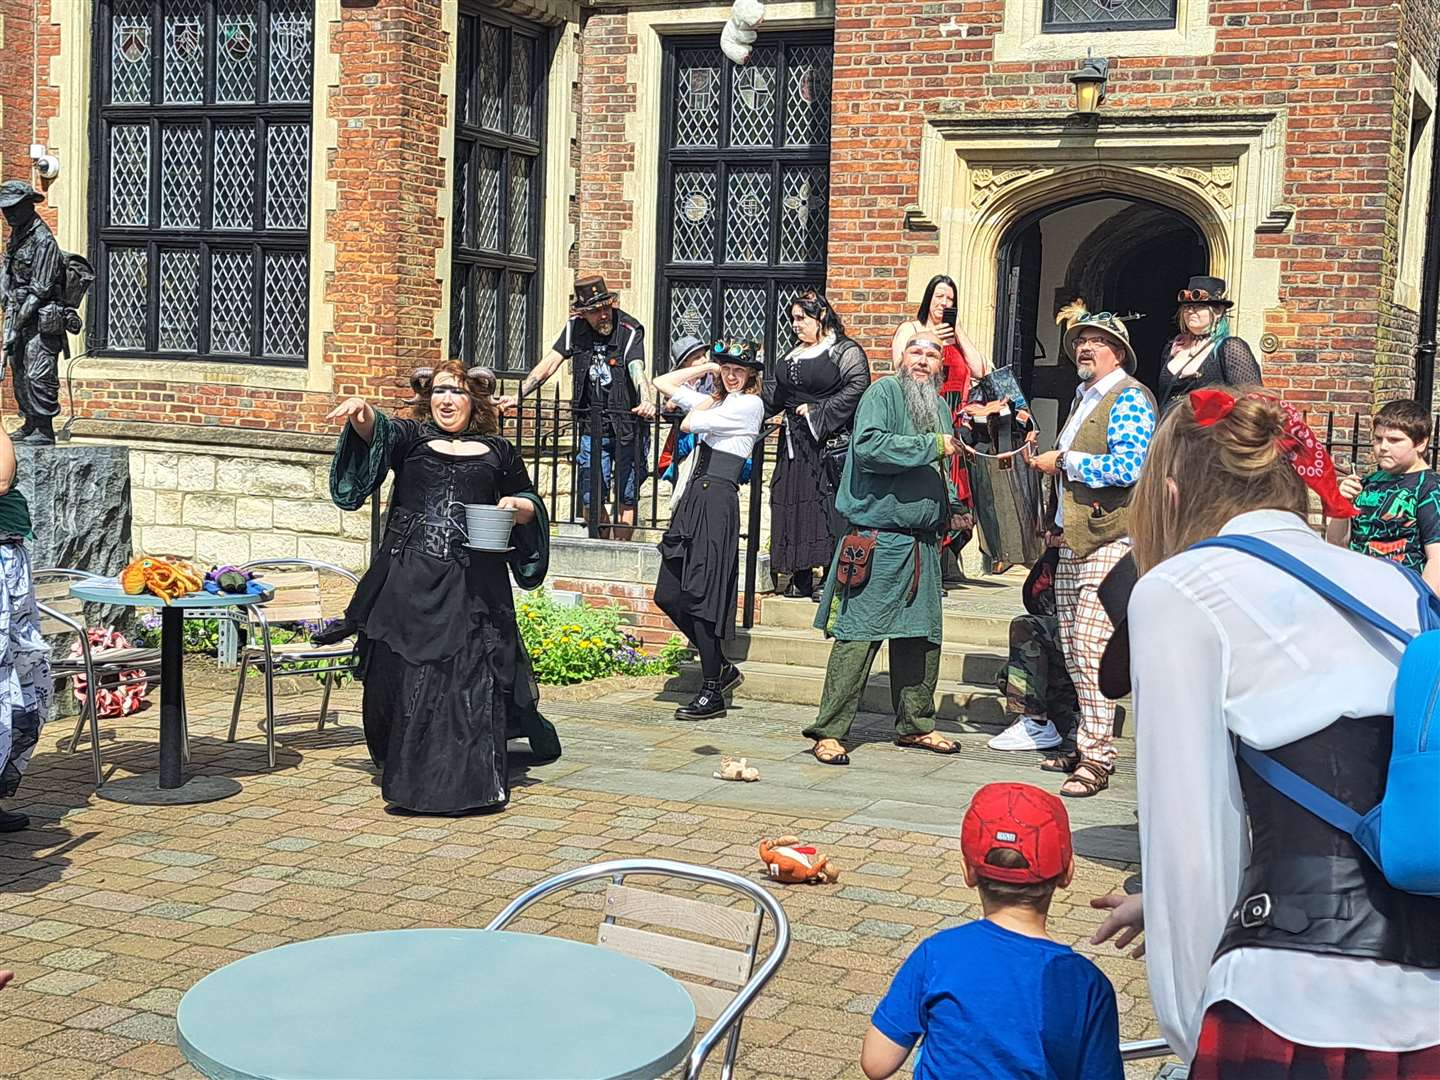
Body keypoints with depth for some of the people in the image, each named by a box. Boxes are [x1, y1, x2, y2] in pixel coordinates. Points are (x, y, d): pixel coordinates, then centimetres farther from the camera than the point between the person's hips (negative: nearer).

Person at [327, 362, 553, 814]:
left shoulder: (497, 452, 14)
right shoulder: (410, 437, 10)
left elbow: (531, 502, 22)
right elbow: (378, 432, -12)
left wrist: (518, 506, -2)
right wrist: (362, 414, -34)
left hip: (472, 585, 0)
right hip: (409, 580, 0)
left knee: (471, 678, -4)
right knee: (403, 676, 2)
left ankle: (474, 780, 3)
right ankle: (405, 777, 16)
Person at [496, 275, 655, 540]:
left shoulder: (630, 330, -12)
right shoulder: (576, 328, 1)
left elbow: (637, 370, -28)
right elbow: (548, 364, 0)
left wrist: (647, 402, -47)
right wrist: (517, 397, -11)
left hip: (627, 427, -3)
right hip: (592, 428, 4)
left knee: (626, 498, 2)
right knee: (590, 499, 2)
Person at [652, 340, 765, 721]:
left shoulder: (750, 404, -4)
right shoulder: (716, 402, 20)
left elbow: (689, 424, -10)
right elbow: (663, 383, 24)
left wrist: (707, 400, 9)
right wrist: (708, 369, 17)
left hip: (717, 500, -9)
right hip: (693, 497, 9)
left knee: (701, 597, -9)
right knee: (668, 594, 6)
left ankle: (713, 693, -2)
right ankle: (721, 668, 19)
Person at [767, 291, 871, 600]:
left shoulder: (846, 351, -4)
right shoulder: (794, 354, 19)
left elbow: (857, 386, -16)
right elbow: (777, 392, 25)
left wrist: (817, 411, -17)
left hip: (829, 443, -8)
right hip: (794, 443, 8)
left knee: (826, 506, -11)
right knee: (794, 505, 5)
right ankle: (801, 580, 11)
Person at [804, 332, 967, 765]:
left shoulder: (939, 406, 19)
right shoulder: (884, 392, -6)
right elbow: (869, 446, -23)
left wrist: (950, 508, 14)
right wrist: (932, 446, -20)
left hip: (923, 543, 8)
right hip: (878, 539, -8)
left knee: (922, 637, 13)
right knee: (858, 637, -8)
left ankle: (915, 724, 27)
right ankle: (829, 732, -4)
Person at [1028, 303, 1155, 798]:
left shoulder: (1129, 398, -7)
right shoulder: (1083, 397, 20)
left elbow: (1128, 466, -21)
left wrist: (1063, 461, -14)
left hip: (1109, 543, -9)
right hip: (1073, 542, 9)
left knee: (1091, 650, -13)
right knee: (1072, 651, 11)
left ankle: (1096, 759, -10)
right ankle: (1085, 744, 20)